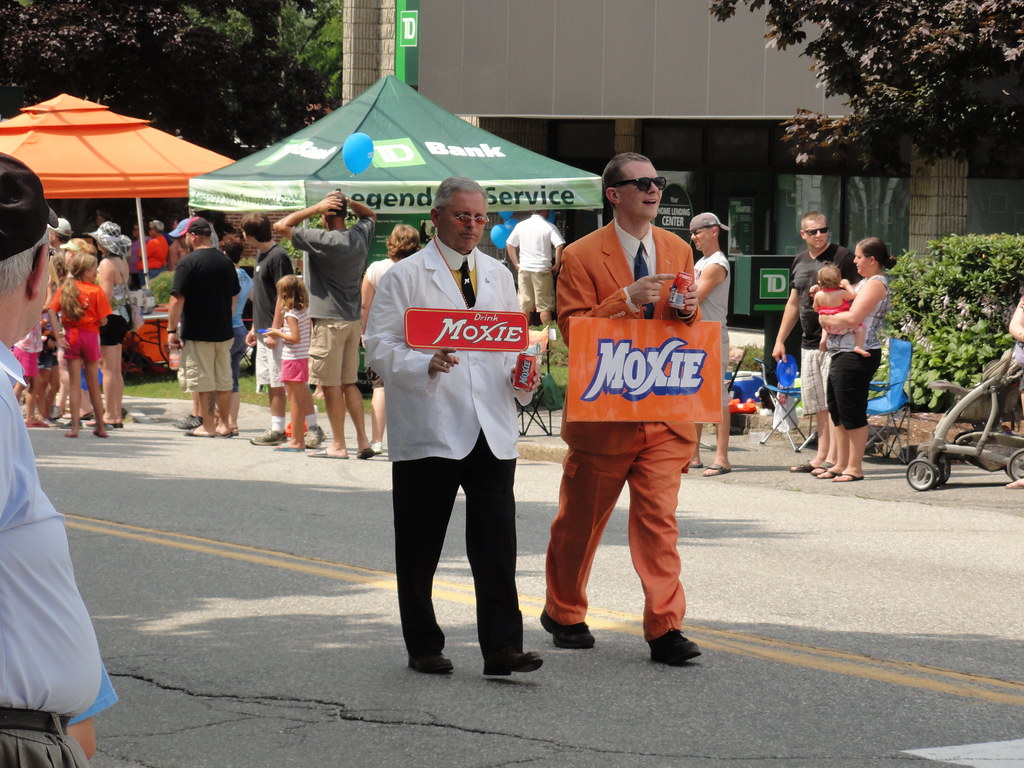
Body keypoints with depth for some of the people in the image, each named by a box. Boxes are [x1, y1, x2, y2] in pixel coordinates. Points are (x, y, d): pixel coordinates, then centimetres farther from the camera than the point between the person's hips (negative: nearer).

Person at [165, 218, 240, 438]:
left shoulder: (189, 263, -12)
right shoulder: (226, 262, 8)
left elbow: (177, 300, -16)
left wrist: (171, 330, -11)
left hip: (197, 333, -6)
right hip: (224, 332, 6)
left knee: (204, 381, -1)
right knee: (224, 380, 12)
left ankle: (208, 426, 2)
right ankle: (224, 425, 17)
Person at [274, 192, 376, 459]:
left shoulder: (323, 240, -16)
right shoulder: (360, 236, 5)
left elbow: (281, 226, -15)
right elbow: (371, 215, 28)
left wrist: (315, 208, -11)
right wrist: (349, 202, 9)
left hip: (329, 321, -7)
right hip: (354, 319, 7)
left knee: (331, 385, -1)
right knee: (349, 383, 14)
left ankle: (338, 445, 1)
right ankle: (363, 441, 10)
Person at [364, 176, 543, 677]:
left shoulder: (498, 275, 17)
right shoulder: (405, 276, 1)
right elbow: (379, 348, -4)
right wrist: (426, 365, -21)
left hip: (491, 431, 3)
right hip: (427, 431, -3)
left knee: (497, 545, -6)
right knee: (419, 549, 5)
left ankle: (502, 647, -7)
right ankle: (424, 647, 15)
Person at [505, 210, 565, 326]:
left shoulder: (520, 225, 8)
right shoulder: (549, 227, -5)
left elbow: (509, 245, 10)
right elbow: (560, 246, -14)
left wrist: (517, 264, 14)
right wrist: (556, 266, -4)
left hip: (524, 269, 4)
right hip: (542, 269, -3)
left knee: (524, 304, 8)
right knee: (545, 305, 0)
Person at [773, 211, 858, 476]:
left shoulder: (842, 257, -5)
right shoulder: (799, 262, 16)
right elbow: (793, 303, 23)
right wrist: (780, 340, 21)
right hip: (809, 343, 7)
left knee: (835, 402, -8)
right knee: (817, 404, 9)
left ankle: (833, 458, -8)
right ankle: (821, 456, 15)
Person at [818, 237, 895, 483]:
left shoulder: (876, 284, -12)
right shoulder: (865, 282, 19)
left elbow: (852, 318, -22)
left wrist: (827, 318, -8)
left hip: (856, 356, -11)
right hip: (841, 353, 11)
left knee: (852, 412, -6)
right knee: (837, 411, 13)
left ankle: (855, 467, -2)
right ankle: (841, 464, 20)